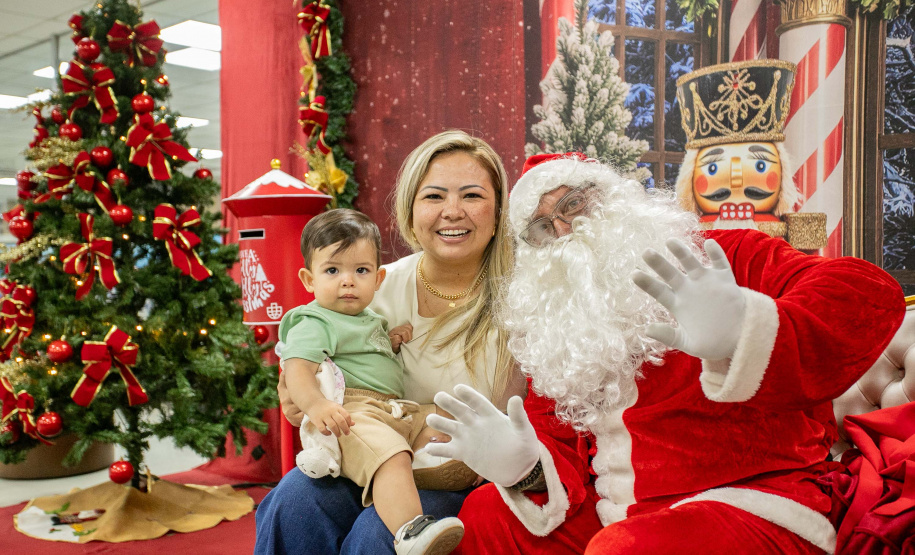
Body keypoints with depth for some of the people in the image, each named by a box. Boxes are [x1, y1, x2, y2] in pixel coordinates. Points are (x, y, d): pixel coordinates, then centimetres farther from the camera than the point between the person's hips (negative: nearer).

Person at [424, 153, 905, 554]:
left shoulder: (714, 263, -4)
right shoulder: (555, 332, 15)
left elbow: (869, 295, -19)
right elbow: (557, 441, 12)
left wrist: (743, 332, -39)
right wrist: (523, 467, -14)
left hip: (745, 504, -5)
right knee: (482, 515, -7)